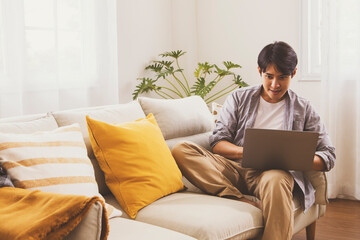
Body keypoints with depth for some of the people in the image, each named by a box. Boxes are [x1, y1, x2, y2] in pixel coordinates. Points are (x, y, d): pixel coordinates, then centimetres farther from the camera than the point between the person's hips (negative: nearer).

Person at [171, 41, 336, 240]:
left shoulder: (303, 109, 13)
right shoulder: (238, 98, 14)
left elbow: (328, 155, 8)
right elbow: (217, 143, 5)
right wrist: (246, 151, -16)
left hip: (276, 172, -2)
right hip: (235, 168, 2)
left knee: (275, 180, -42)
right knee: (181, 150, -25)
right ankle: (249, 205, -39)